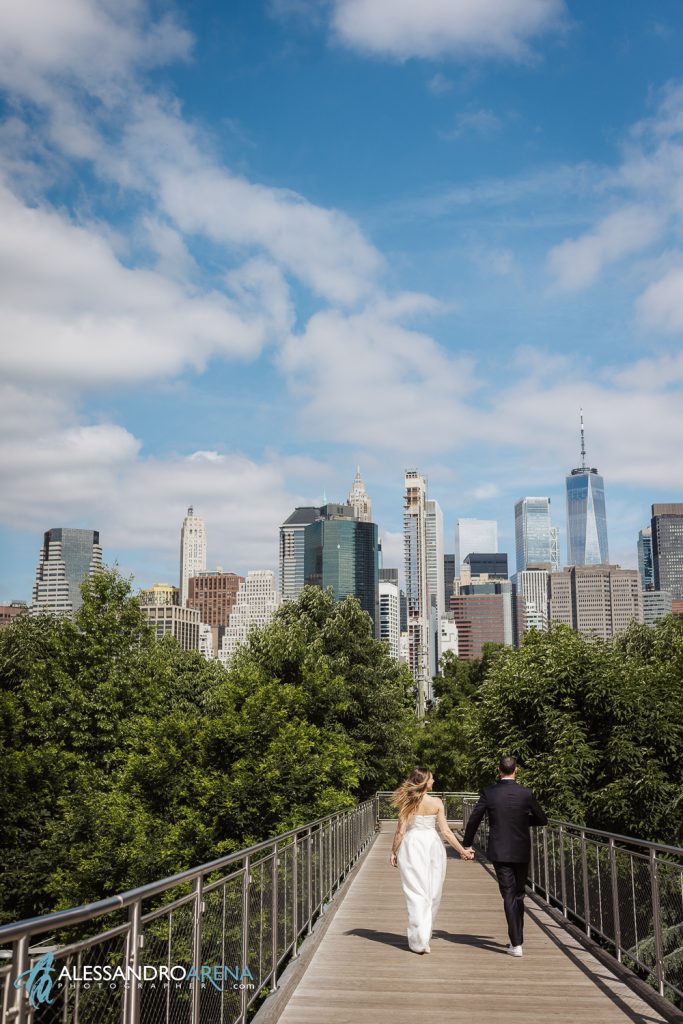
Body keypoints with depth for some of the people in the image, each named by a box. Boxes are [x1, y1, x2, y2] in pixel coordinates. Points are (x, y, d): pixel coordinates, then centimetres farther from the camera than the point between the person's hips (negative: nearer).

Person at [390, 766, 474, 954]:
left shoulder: (406, 803, -5)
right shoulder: (436, 803, -5)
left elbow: (400, 831, -6)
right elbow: (445, 831, -4)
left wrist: (394, 852, 7)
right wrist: (462, 851, 4)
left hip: (411, 846, 0)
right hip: (432, 845, 1)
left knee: (416, 893, 2)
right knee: (432, 894, 14)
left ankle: (420, 940, -2)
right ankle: (425, 934, 24)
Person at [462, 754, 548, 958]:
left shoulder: (489, 793, -7)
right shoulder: (526, 794, -6)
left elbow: (473, 820, -2)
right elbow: (542, 819, 4)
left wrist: (467, 844, 12)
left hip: (499, 852, -1)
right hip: (522, 852, 2)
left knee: (509, 896, 1)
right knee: (519, 895, 17)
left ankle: (516, 944, -5)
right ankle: (517, 939, 26)